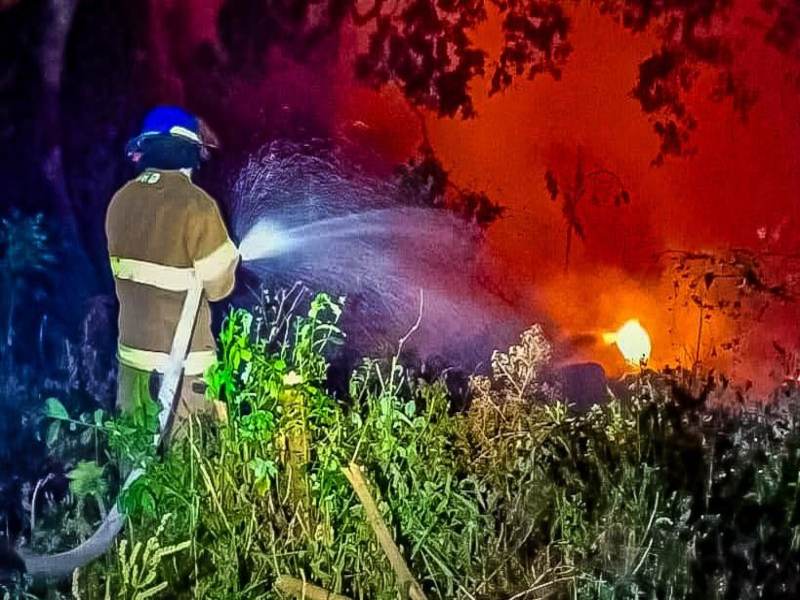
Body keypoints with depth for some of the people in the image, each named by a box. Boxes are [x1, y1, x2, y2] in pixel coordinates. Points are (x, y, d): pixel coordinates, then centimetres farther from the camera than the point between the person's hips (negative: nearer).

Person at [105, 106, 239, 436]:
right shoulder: (195, 205, -17)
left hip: (131, 354, 6)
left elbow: (127, 272, 9)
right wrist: (229, 254, 9)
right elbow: (219, 285, -10)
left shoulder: (121, 201, 1)